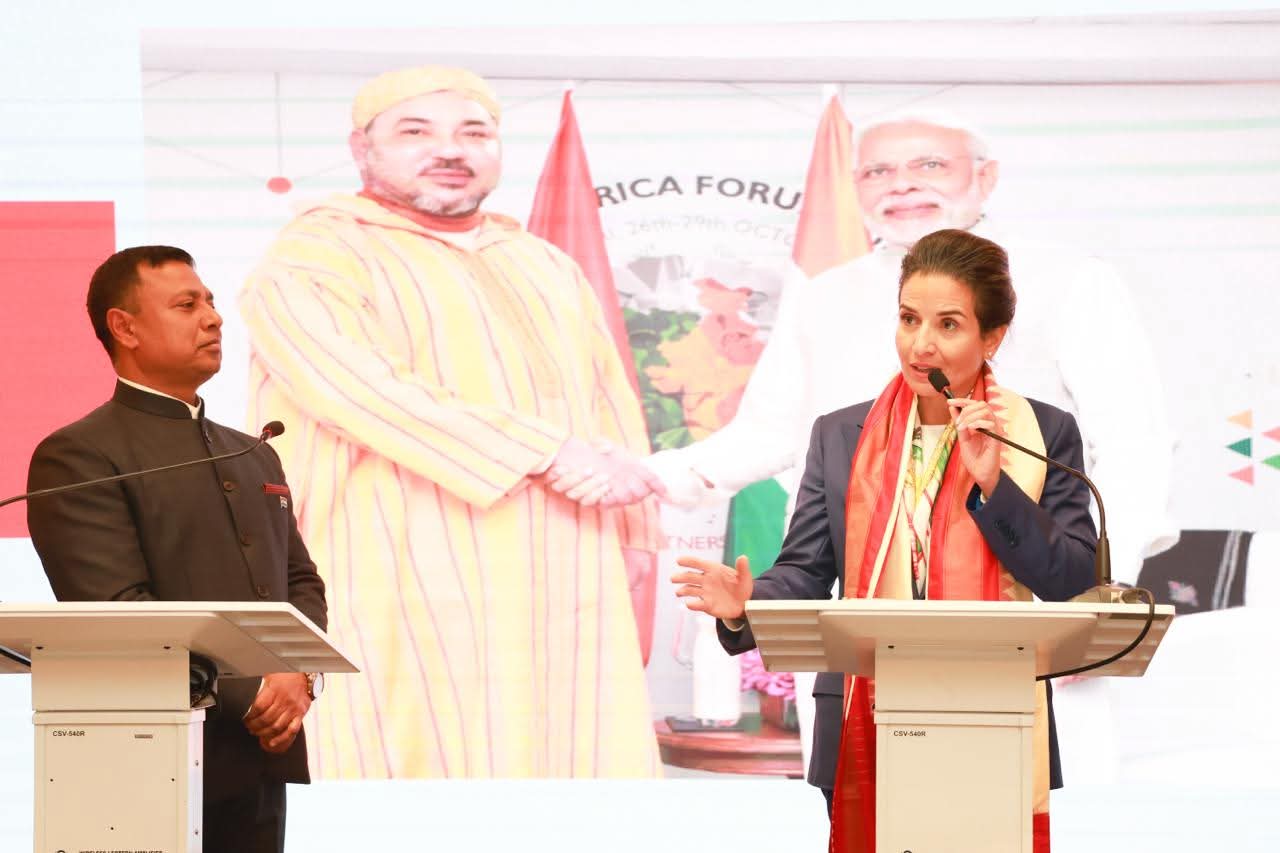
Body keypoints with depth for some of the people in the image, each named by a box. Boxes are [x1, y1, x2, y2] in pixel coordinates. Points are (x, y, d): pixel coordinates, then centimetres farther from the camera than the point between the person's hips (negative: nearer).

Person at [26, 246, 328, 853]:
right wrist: (253, 694, -16)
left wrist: (301, 676, -1)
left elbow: (300, 579, 20)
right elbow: (118, 612, -15)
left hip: (261, 769, 7)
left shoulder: (253, 456, 20)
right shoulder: (78, 457, -6)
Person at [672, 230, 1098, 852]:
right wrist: (746, 606, -17)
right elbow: (806, 573, 5)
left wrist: (993, 484, -13)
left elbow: (1076, 585, -4)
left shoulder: (1044, 436, 4)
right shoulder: (841, 437, 9)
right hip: (867, 742, 2)